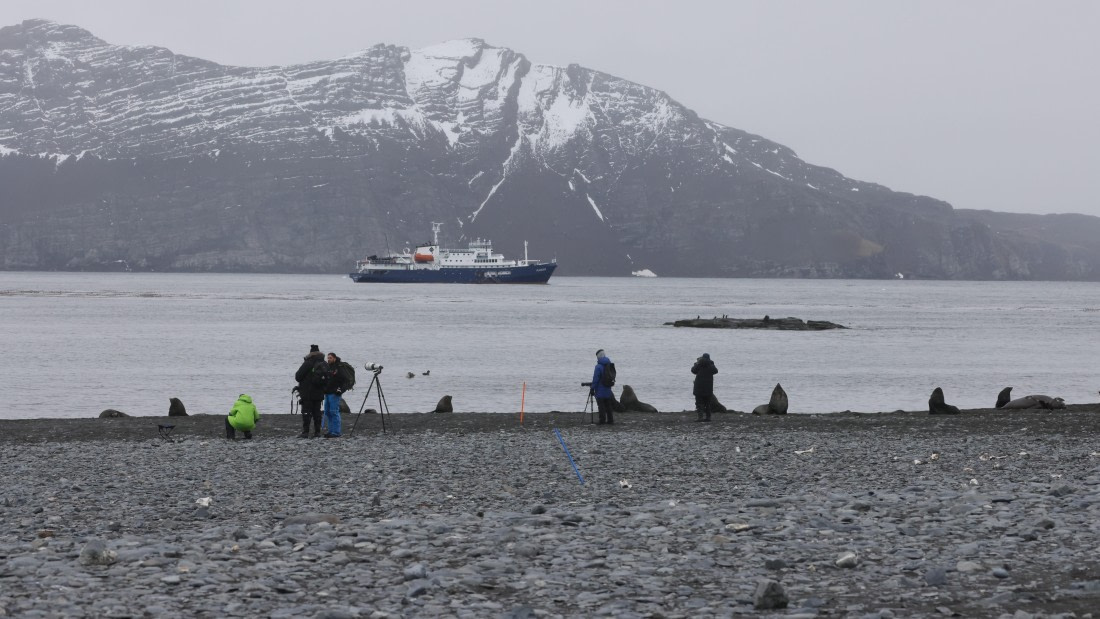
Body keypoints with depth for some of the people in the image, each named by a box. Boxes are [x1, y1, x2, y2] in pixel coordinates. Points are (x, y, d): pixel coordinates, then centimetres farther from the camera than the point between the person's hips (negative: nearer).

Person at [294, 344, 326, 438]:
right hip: (319, 394, 6)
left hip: (307, 393, -6)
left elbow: (298, 376, -11)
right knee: (317, 412, 12)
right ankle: (317, 431, 11)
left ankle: (305, 432, -9)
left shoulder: (308, 363, -13)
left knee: (306, 412, -4)